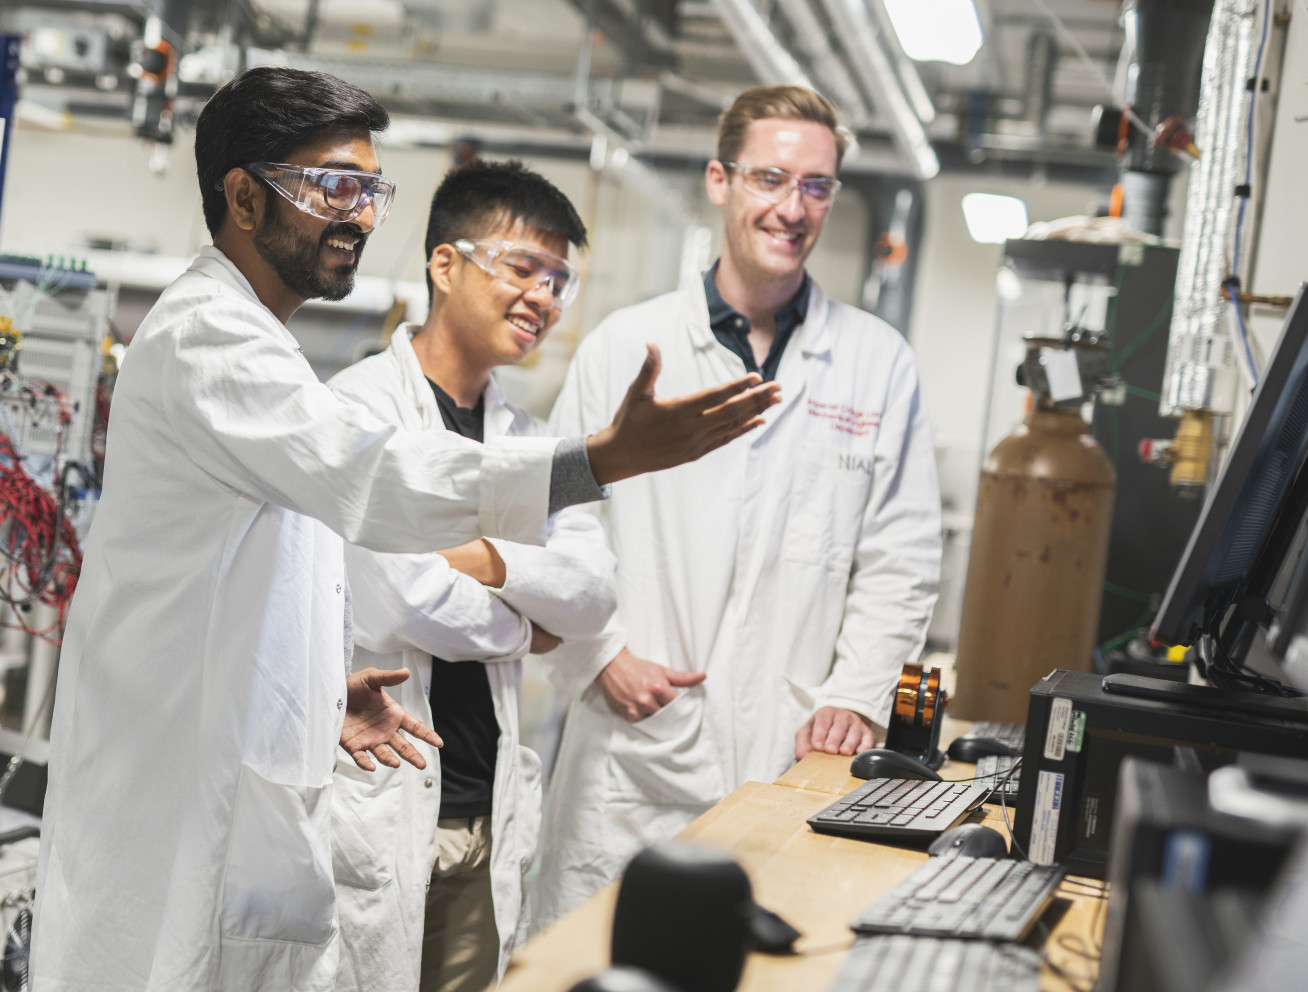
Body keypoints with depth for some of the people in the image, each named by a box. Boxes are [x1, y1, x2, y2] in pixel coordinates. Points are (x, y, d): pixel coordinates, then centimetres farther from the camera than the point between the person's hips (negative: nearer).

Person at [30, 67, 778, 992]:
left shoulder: (240, 341, 20)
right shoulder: (205, 340, -15)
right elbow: (377, 478, -31)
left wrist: (317, 690, 15)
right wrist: (609, 456, -37)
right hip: (189, 805, -10)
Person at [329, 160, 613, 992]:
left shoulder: (525, 436, 14)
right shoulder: (361, 406, -10)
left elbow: (592, 600, 3)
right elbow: (412, 604, -19)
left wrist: (495, 564, -15)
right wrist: (522, 623, -1)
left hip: (487, 819, 7)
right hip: (376, 812, -7)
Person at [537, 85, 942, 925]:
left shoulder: (880, 364, 7)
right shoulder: (625, 346, 6)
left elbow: (902, 562, 8)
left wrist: (855, 697, -2)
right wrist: (601, 655, -3)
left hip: (792, 762, 0)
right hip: (633, 754, 0)